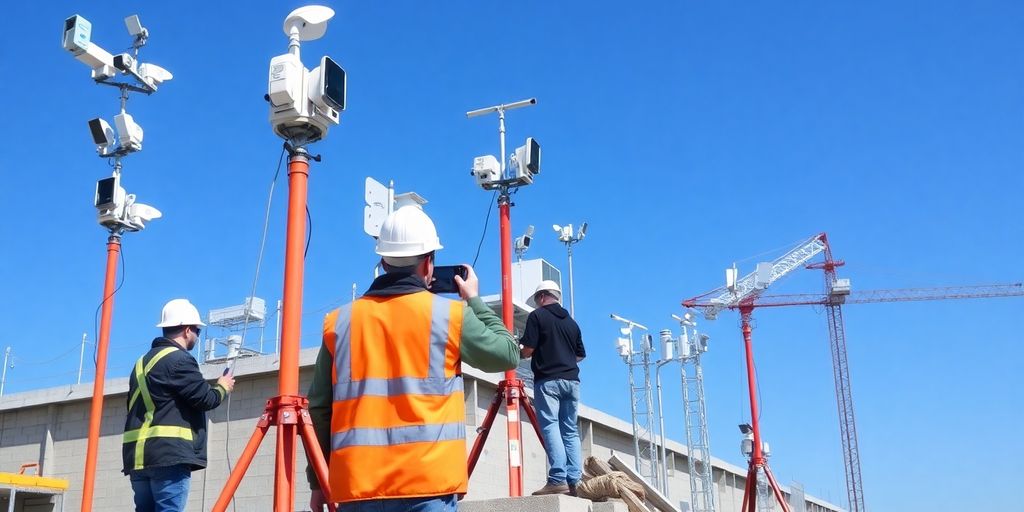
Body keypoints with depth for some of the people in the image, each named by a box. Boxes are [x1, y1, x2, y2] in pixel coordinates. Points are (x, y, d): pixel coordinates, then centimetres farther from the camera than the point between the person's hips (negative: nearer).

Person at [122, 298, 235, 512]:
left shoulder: (143, 362, 22)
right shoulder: (179, 359, -6)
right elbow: (205, 398, -9)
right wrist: (223, 387, 11)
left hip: (138, 456, 9)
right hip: (169, 455, -9)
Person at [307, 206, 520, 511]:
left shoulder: (339, 322, 8)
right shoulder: (450, 315, 0)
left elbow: (319, 410, 9)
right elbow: (508, 354, 12)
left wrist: (318, 479, 17)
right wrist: (475, 301, 23)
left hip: (356, 484, 3)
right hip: (427, 482, -3)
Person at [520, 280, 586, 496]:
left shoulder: (537, 316, -1)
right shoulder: (571, 321, 17)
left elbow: (528, 350, -7)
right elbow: (581, 355, 20)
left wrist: (518, 352, 14)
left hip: (548, 380, -6)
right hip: (571, 380, 6)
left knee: (550, 427, -10)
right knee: (570, 430, 7)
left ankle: (558, 480, -19)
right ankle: (574, 482, 2)